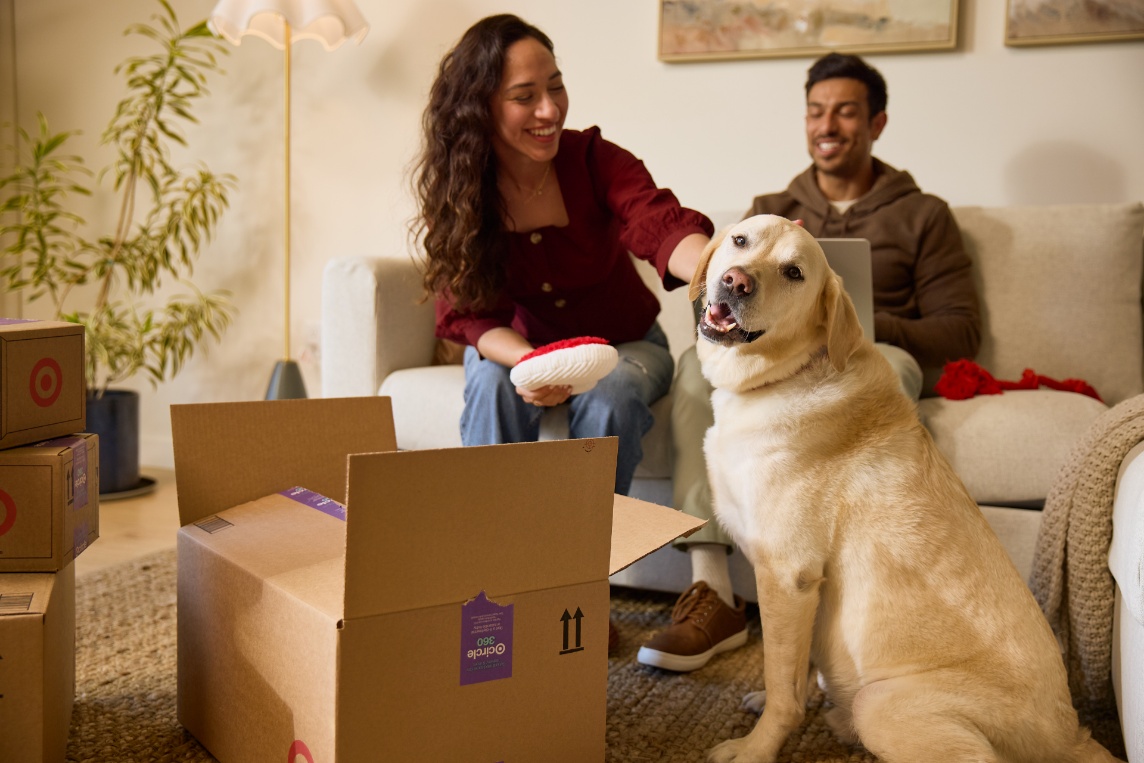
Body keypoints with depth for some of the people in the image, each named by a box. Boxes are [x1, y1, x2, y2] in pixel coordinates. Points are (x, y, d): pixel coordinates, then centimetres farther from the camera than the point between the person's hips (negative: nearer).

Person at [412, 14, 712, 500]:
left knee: (608, 399, -31)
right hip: (517, 347, 1)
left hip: (624, 344, 0)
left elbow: (662, 227, -36)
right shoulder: (452, 190, -15)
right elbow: (471, 314, -19)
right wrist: (528, 362, -41)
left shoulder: (593, 158, -19)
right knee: (492, 384, -30)